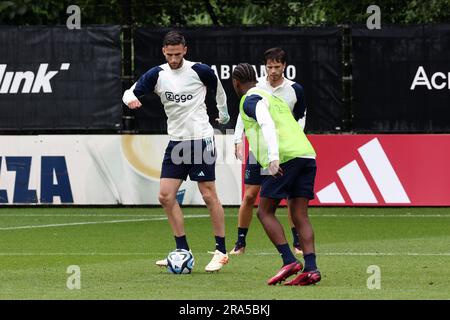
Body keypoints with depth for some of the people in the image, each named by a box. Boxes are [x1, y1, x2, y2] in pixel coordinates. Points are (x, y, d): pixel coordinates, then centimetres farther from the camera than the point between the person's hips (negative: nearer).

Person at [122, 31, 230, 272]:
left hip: (201, 139, -5)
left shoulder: (200, 71, -7)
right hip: (176, 141, 5)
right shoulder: (157, 74, 2)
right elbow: (131, 91, -3)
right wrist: (130, 98, -26)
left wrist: (223, 113, 23)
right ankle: (183, 250, 6)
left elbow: (218, 89, 12)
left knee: (209, 196, -5)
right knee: (166, 196, -2)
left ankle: (221, 252, 2)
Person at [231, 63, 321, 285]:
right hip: (307, 154, 8)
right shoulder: (274, 98, 30)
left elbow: (267, 125, -14)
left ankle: (289, 261, -12)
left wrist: (273, 157, -24)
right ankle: (311, 268, -9)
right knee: (300, 216, 4)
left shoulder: (250, 100, 3)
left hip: (286, 158, -8)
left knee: (265, 212, 1)